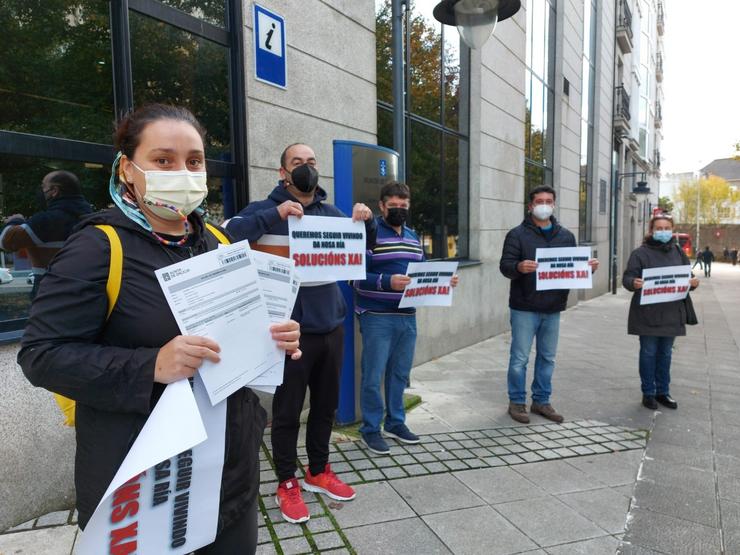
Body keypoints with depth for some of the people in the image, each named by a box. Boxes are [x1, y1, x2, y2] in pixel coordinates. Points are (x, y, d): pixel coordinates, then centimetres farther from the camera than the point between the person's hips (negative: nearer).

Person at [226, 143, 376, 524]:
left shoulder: (332, 213, 11)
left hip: (331, 325, 6)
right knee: (287, 411, 7)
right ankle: (286, 483, 26)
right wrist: (274, 215, -29)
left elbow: (365, 249, 20)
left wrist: (367, 221, -1)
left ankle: (318, 472, 36)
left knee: (326, 406, 17)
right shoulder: (268, 210, -5)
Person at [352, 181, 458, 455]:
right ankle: (371, 429, 17)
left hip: (407, 317, 7)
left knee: (400, 373, 16)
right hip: (377, 317, -7)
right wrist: (387, 282, -29)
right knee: (374, 376, 1)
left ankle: (395, 422, 31)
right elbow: (358, 276, -15)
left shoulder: (413, 236, 16)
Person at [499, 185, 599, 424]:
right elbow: (505, 265, -12)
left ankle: (541, 401, 27)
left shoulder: (566, 236, 11)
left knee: (547, 358, 14)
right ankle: (517, 402, 17)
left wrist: (589, 267, -7)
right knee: (520, 358, 2)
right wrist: (519, 267, -34)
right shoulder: (517, 234, -4)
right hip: (525, 308, -5)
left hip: (553, 308, 5)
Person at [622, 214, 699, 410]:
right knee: (649, 353, 4)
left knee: (665, 353, 14)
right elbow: (627, 277, -10)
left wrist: (693, 282, -9)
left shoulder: (678, 252, 10)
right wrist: (634, 283, -32)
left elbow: (688, 275, 14)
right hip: (648, 314, -4)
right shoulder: (641, 252, -6)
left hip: (672, 313, 5)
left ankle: (663, 392, 27)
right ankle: (648, 393, 16)